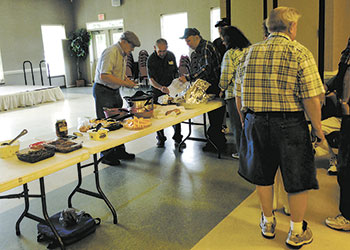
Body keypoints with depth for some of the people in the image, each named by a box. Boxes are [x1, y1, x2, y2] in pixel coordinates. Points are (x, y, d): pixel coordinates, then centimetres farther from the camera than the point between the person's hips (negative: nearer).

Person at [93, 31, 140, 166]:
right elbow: (104, 76, -29)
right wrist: (124, 83, -25)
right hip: (103, 92, -9)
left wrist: (127, 80, 5)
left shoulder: (123, 54, 12)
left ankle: (119, 151, 25)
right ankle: (106, 155, 10)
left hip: (114, 91, 9)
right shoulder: (111, 53, -20)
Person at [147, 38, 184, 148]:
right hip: (157, 91, -3)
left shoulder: (171, 55, 1)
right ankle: (161, 139, 18)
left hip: (171, 89, 3)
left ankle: (177, 139, 11)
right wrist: (161, 87, -36)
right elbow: (151, 79, -19)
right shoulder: (151, 60, -12)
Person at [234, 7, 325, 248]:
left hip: (256, 122, 4)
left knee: (263, 175, 19)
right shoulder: (300, 53, -9)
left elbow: (239, 95, 8)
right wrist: (318, 129, -3)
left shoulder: (249, 53, 5)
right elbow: (312, 99, -14)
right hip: (290, 124, -4)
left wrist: (245, 121, 19)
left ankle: (268, 222, 36)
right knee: (298, 179, 12)